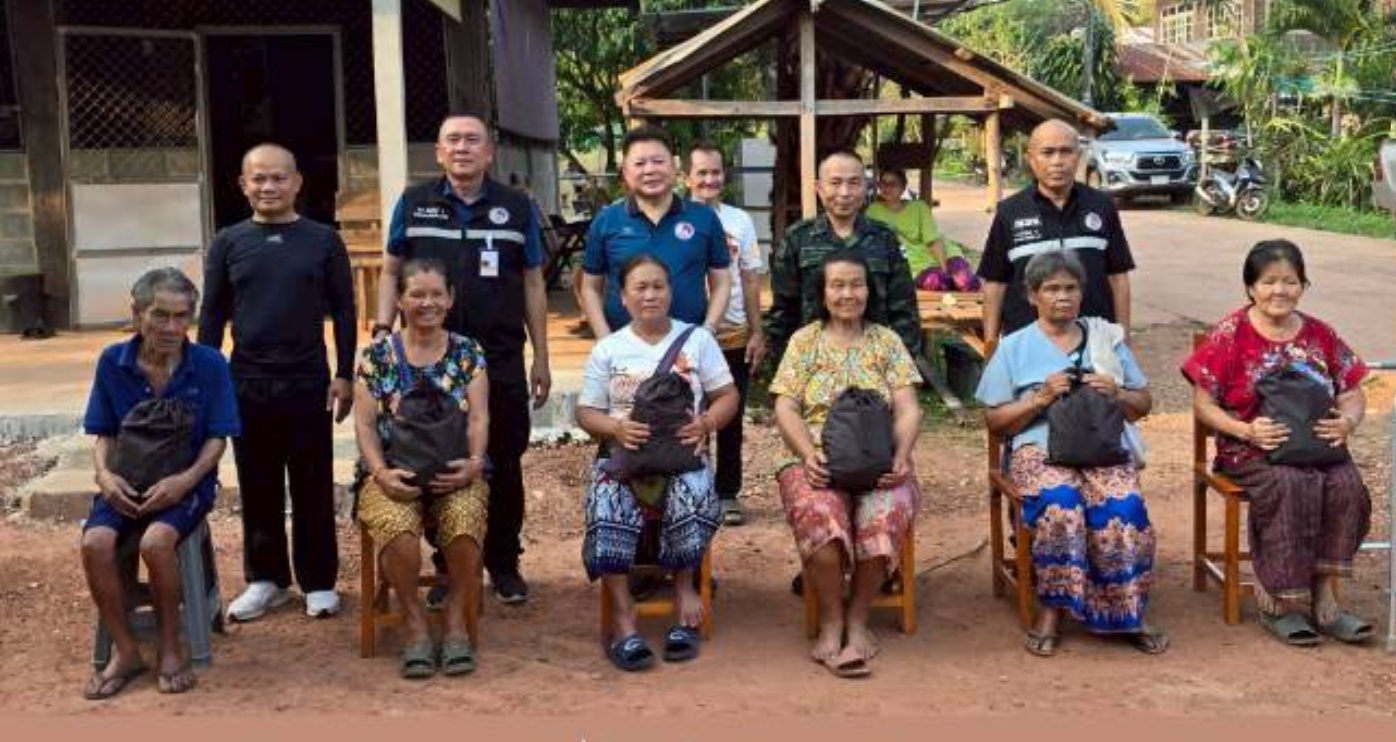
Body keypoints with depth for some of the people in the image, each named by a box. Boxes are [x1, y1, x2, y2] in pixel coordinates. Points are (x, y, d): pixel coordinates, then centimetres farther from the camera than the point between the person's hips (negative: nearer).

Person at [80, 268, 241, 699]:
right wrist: (104, 474, -12)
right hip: (128, 482, 3)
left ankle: (169, 648, -9)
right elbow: (104, 434, 9)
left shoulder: (209, 365, -6)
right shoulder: (112, 363, 0)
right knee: (95, 543, -27)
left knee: (156, 541, -33)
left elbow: (217, 438, -3)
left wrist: (185, 480, -19)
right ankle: (125, 651, -6)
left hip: (186, 481, -3)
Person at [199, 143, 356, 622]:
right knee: (258, 487, 9)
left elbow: (343, 311, 3)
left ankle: (318, 582, 15)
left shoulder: (323, 240, 2)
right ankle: (265, 579, 22)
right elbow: (212, 316, 8)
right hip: (247, 383, 2)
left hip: (308, 382, -1)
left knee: (313, 487, 4)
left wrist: (344, 375, -2)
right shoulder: (228, 243, 5)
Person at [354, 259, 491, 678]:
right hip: (393, 475, 0)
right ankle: (415, 624, -15)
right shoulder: (377, 355, 9)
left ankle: (456, 619, -13)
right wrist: (381, 472, -13)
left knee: (464, 518, -34)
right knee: (395, 523, -34)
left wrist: (474, 463, -16)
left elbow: (479, 418, 3)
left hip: (454, 473, 0)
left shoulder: (468, 354, 10)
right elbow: (364, 423, 4)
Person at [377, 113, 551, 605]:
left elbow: (532, 284, 8)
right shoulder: (413, 204, 6)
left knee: (504, 465, 7)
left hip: (501, 360, 0)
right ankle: (448, 566, 19)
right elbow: (391, 272, 10)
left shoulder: (516, 208, 6)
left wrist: (541, 359, 6)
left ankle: (504, 564, 20)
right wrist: (383, 331, -4)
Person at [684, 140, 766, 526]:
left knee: (730, 420, 9)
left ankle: (727, 494, 20)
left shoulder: (740, 221, 5)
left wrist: (757, 332, 6)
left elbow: (751, 279, 10)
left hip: (733, 336, 3)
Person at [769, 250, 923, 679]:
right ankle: (831, 620, -14)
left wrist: (900, 456, -12)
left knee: (887, 514, -33)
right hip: (818, 461, -1)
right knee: (818, 515, -34)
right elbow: (785, 407, 5)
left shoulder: (886, 341, 15)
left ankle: (857, 617, -12)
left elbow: (908, 410, 7)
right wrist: (809, 454, -13)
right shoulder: (804, 341, 14)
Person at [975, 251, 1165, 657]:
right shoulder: (1014, 348, 12)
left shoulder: (1108, 338, 19)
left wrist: (1115, 394, -2)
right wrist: (1041, 398, -9)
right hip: (1041, 446, -2)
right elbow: (995, 421, 6)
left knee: (1122, 505, -31)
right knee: (1058, 501, -35)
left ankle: (1127, 614, -16)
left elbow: (1143, 404, 20)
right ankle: (1050, 611, -23)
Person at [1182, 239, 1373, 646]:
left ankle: (1324, 595, -16)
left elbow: (1353, 393, 14)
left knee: (1347, 486, -26)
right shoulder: (1230, 335, -1)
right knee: (1291, 485, -33)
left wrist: (1347, 422, -10)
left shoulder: (1320, 335, 11)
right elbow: (1203, 404, -2)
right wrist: (1246, 430, -19)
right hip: (1250, 450, -4)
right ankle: (1277, 601, -21)